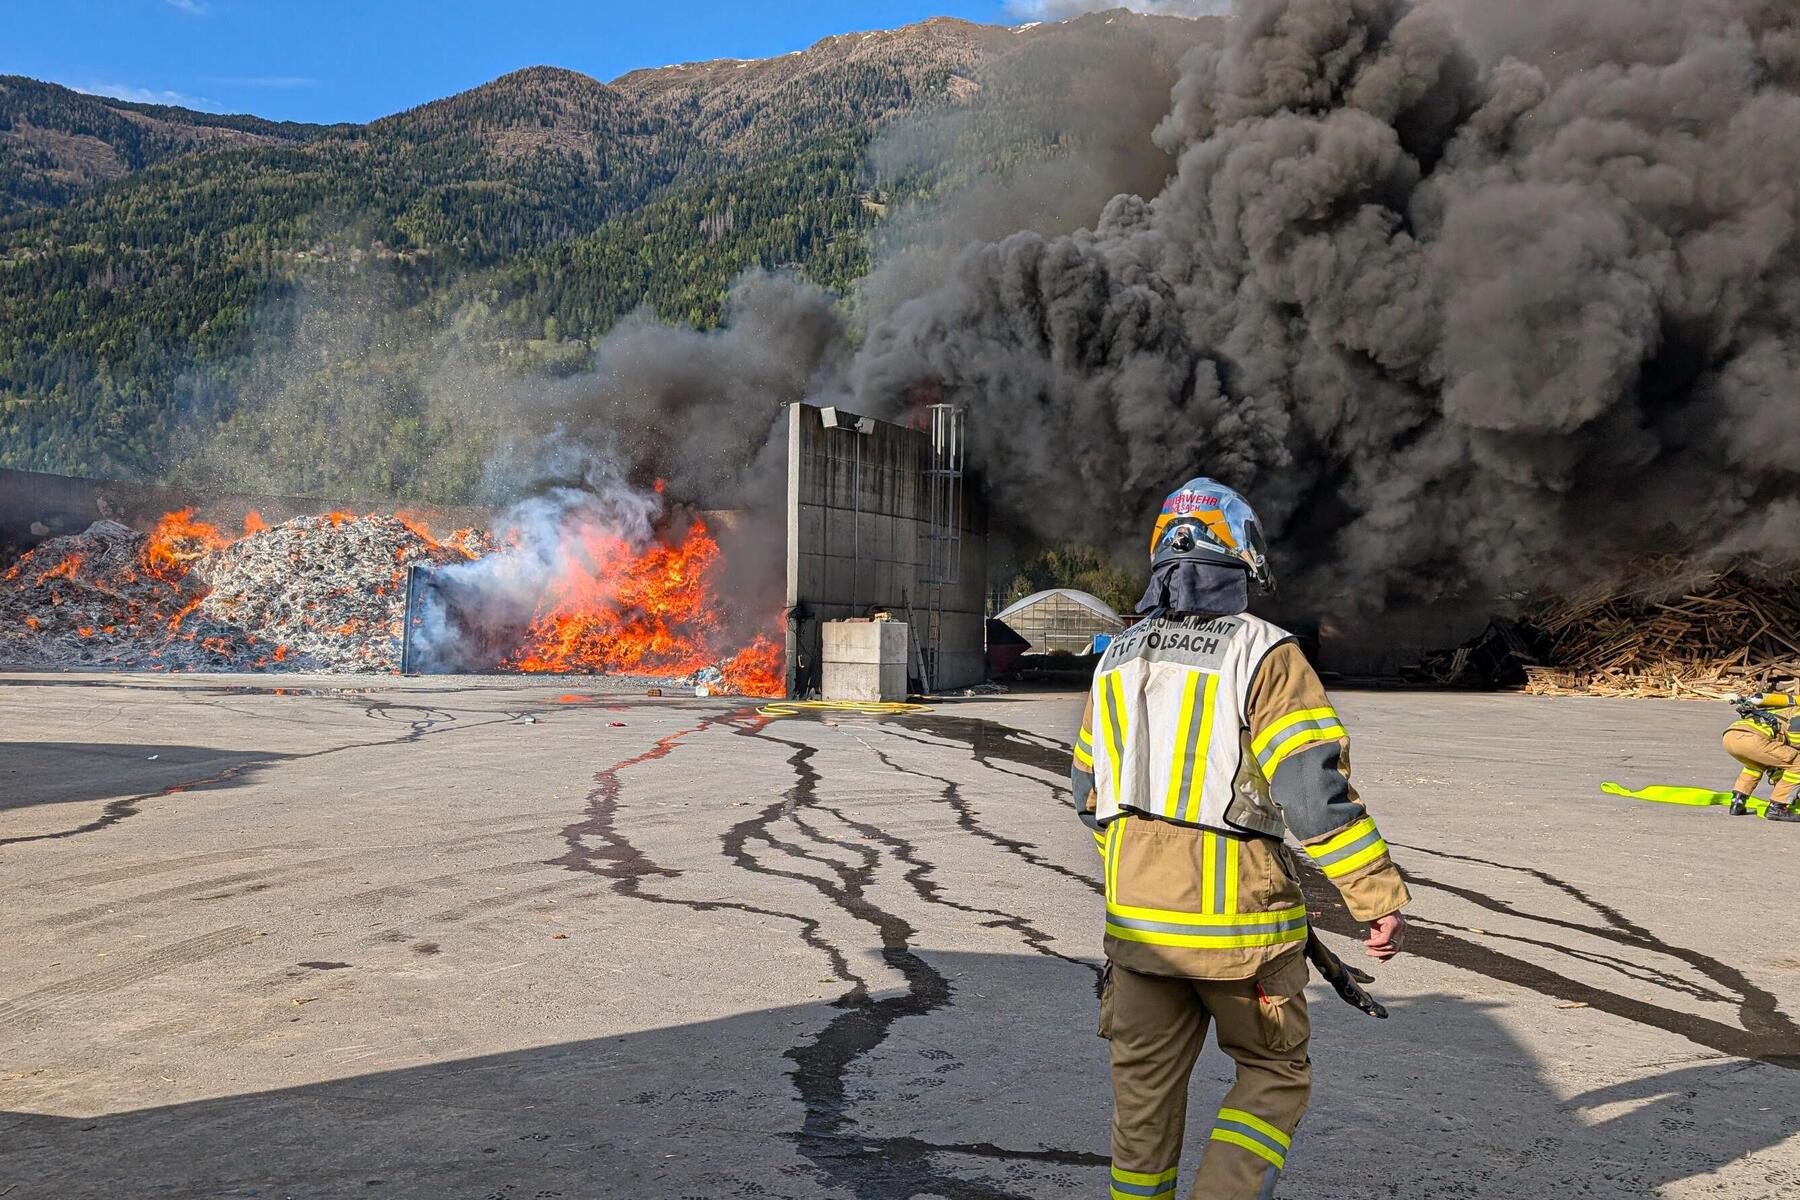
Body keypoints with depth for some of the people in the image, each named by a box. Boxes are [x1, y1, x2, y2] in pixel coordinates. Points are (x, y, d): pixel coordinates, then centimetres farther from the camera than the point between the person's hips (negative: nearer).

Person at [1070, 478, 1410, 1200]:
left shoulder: (1118, 659, 7)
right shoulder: (1264, 654, -10)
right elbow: (1315, 789, -17)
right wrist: (1380, 897, -10)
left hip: (1137, 917, 5)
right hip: (1239, 923, -4)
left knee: (1145, 1088, 16)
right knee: (1274, 1076, 15)